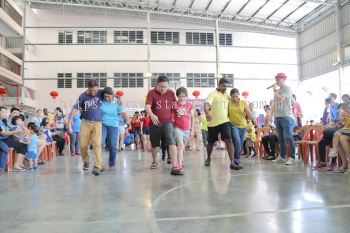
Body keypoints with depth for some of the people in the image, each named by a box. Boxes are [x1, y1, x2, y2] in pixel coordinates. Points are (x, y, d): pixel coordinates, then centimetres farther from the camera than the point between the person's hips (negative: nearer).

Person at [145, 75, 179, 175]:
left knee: (172, 142, -19)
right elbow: (147, 106, -23)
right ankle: (154, 161, 42)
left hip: (167, 122, 0)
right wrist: (152, 115, -42)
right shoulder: (151, 93, -10)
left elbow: (175, 105, 13)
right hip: (155, 123, 0)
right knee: (155, 145, 16)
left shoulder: (171, 93, -2)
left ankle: (174, 167, -22)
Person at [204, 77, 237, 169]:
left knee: (229, 140, -14)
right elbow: (206, 104, -23)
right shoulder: (213, 94, -8)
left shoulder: (227, 95, 10)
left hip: (225, 121, 3)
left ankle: (232, 162, -13)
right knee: (211, 143, 12)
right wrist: (207, 114, -42)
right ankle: (208, 158, 37)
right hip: (213, 122, -3)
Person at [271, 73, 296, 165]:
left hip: (286, 116, -7)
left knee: (289, 137, -8)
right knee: (281, 137, 10)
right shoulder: (277, 91, 18)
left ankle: (292, 157, -6)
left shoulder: (287, 89, -3)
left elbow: (281, 98, -18)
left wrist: (275, 90, -5)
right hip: (277, 116, 7)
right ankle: (282, 156, 16)